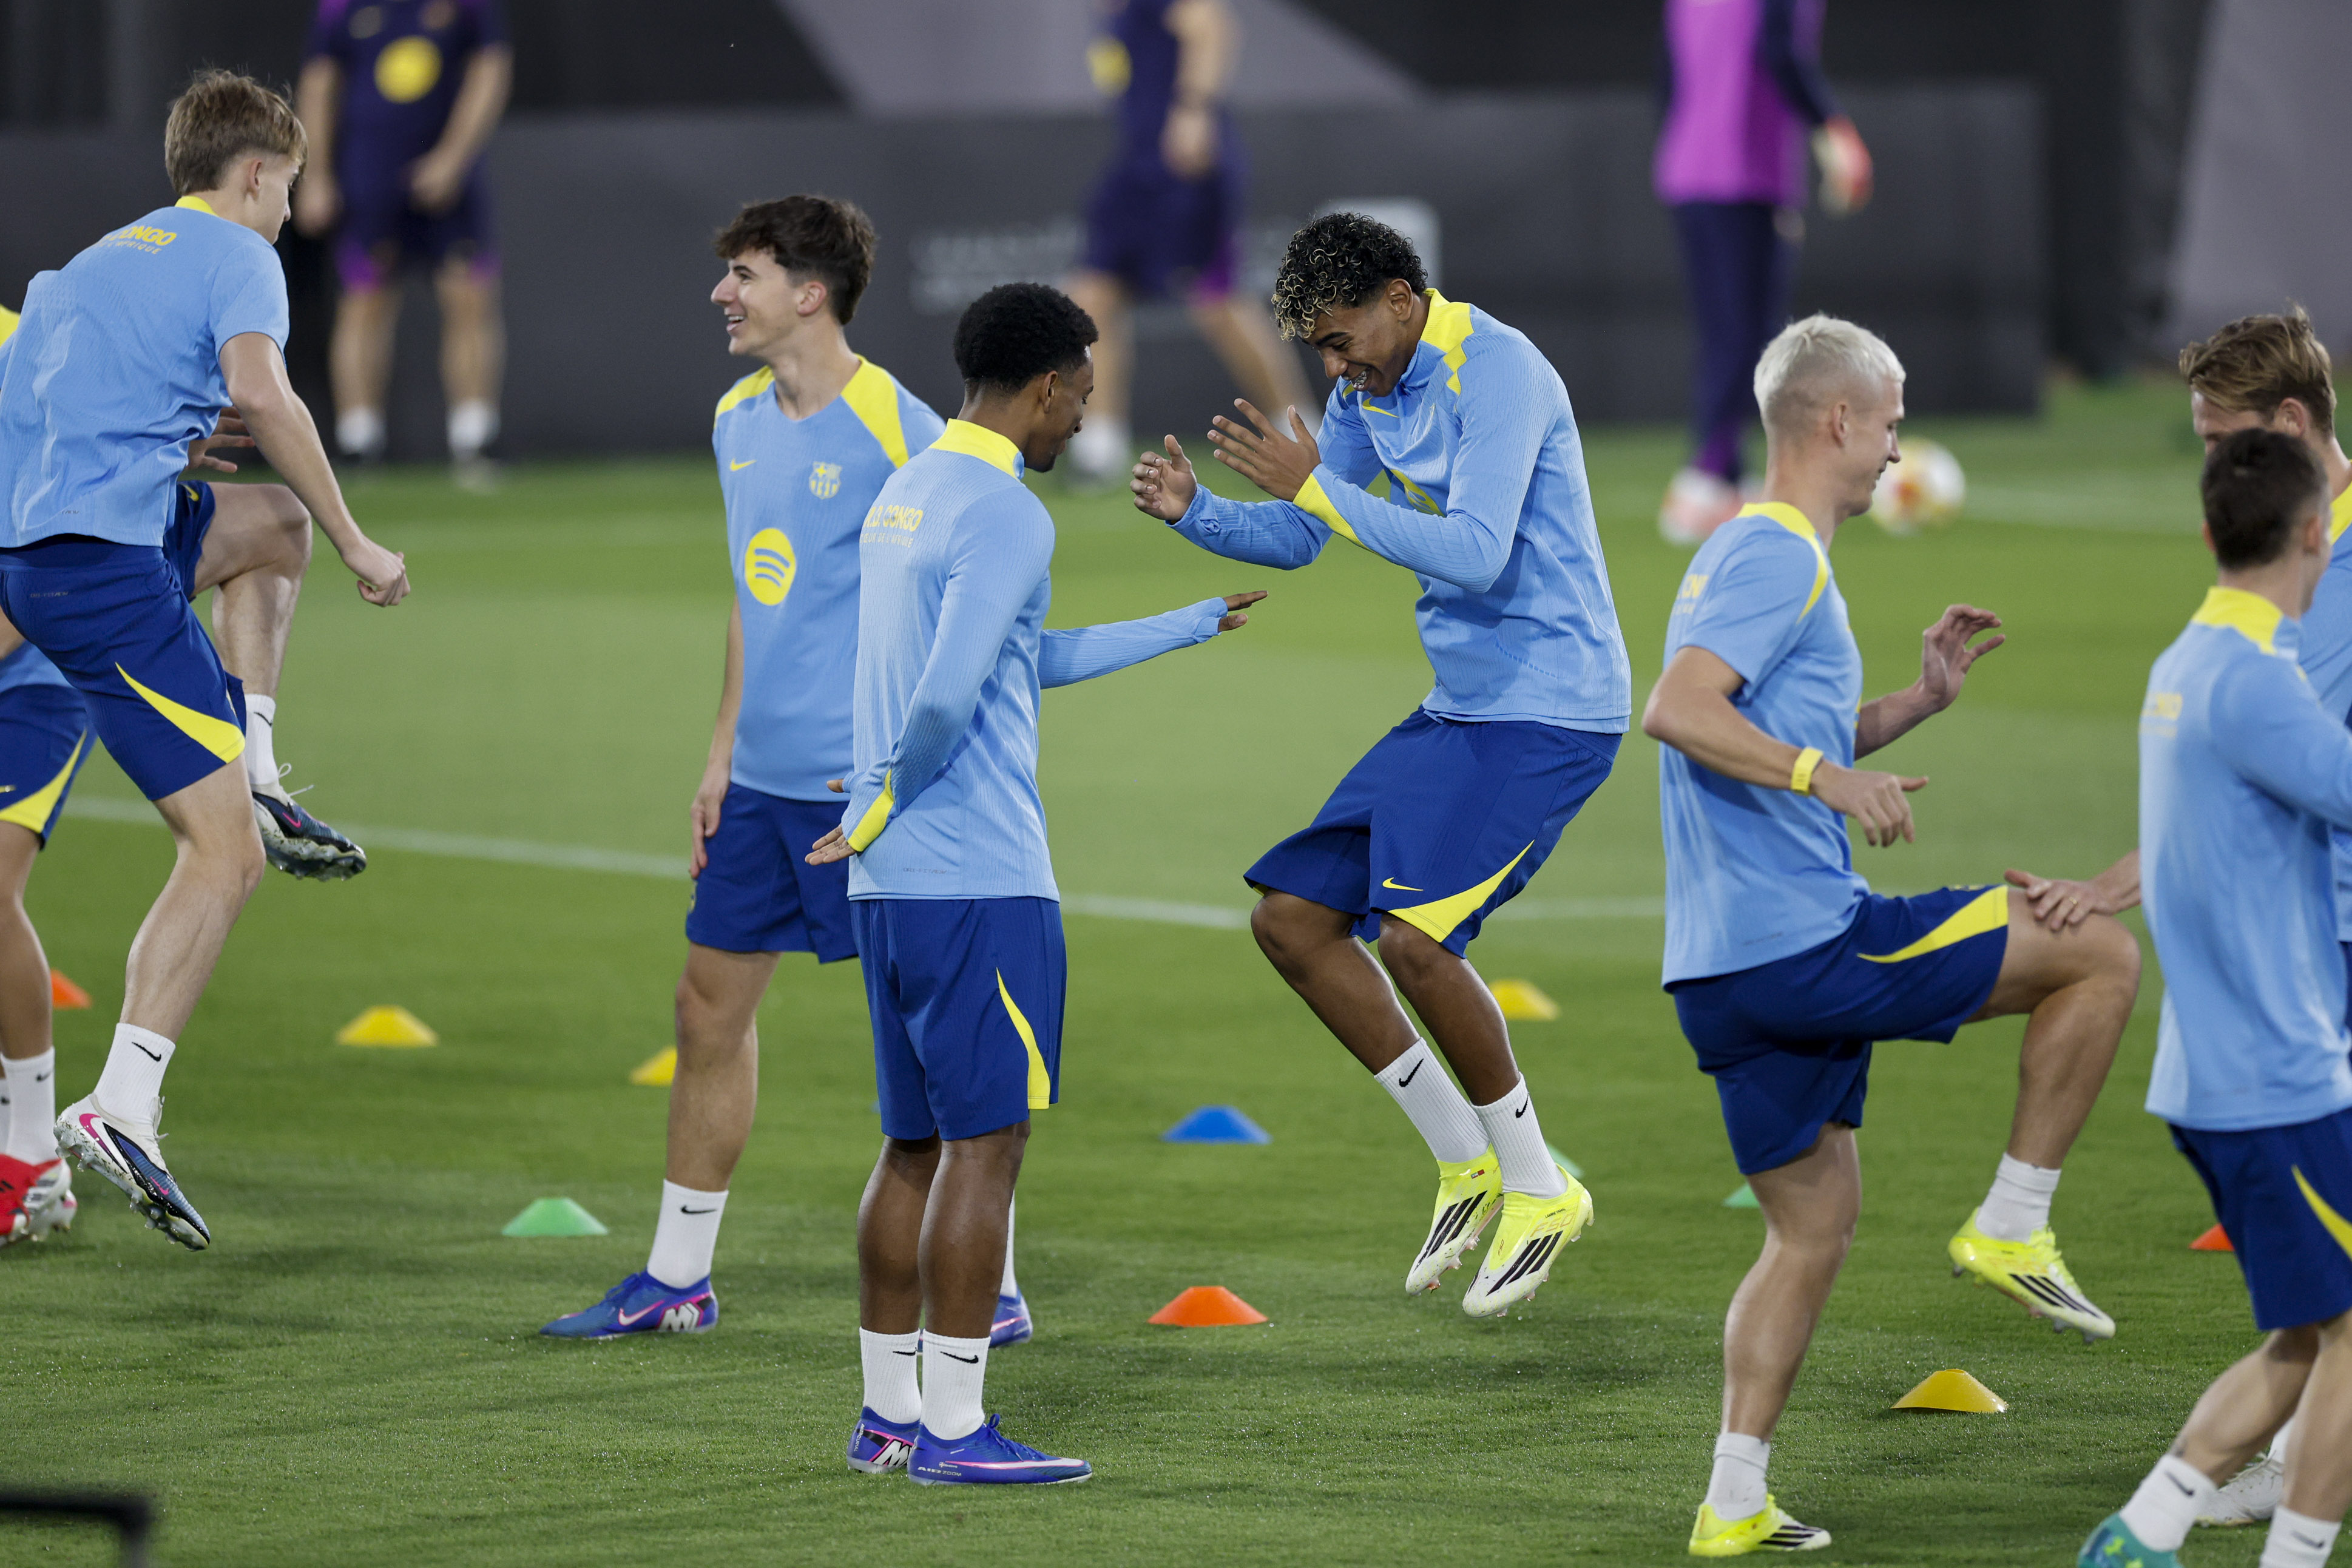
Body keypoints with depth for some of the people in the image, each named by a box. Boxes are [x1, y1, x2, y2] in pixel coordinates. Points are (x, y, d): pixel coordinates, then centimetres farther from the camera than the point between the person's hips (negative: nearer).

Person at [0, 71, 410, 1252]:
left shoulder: (96, 263, 24)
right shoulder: (235, 256, 0)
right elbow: (259, 392, -18)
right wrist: (355, 546, -13)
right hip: (109, 562, -9)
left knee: (269, 532, 31)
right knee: (225, 858, -10)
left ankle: (254, 775, 20)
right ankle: (122, 1104, -20)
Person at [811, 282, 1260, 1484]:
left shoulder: (906, 494, 17)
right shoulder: (1006, 516, -13)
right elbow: (947, 696, -24)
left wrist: (1197, 624, 35)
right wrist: (884, 808, -7)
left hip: (889, 887, 9)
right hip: (980, 884, -9)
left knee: (918, 1144, 13)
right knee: (986, 1144, -5)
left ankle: (888, 1415, 16)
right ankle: (953, 1429, -5)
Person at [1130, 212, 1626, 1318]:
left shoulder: (1497, 374, -19)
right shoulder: (1372, 389, 9)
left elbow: (1476, 553, -29)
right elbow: (1297, 538, 16)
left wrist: (1318, 487, -29)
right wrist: (1194, 512, -4)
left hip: (1550, 709, -10)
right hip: (1458, 707, 10)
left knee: (1413, 935, -22)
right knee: (1290, 917, 4)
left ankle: (1539, 1192, -3)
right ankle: (1465, 1164, 14)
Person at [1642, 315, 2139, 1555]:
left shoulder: (1759, 558, 21)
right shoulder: (1777, 558, -11)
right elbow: (1677, 711, -25)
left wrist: (1920, 699, 21)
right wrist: (1828, 777, -30)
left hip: (1730, 972, 10)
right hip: (1805, 942, -10)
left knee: (1814, 1225, 17)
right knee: (2102, 957, -2)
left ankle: (1734, 1503, 12)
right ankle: (2011, 1228, 1)